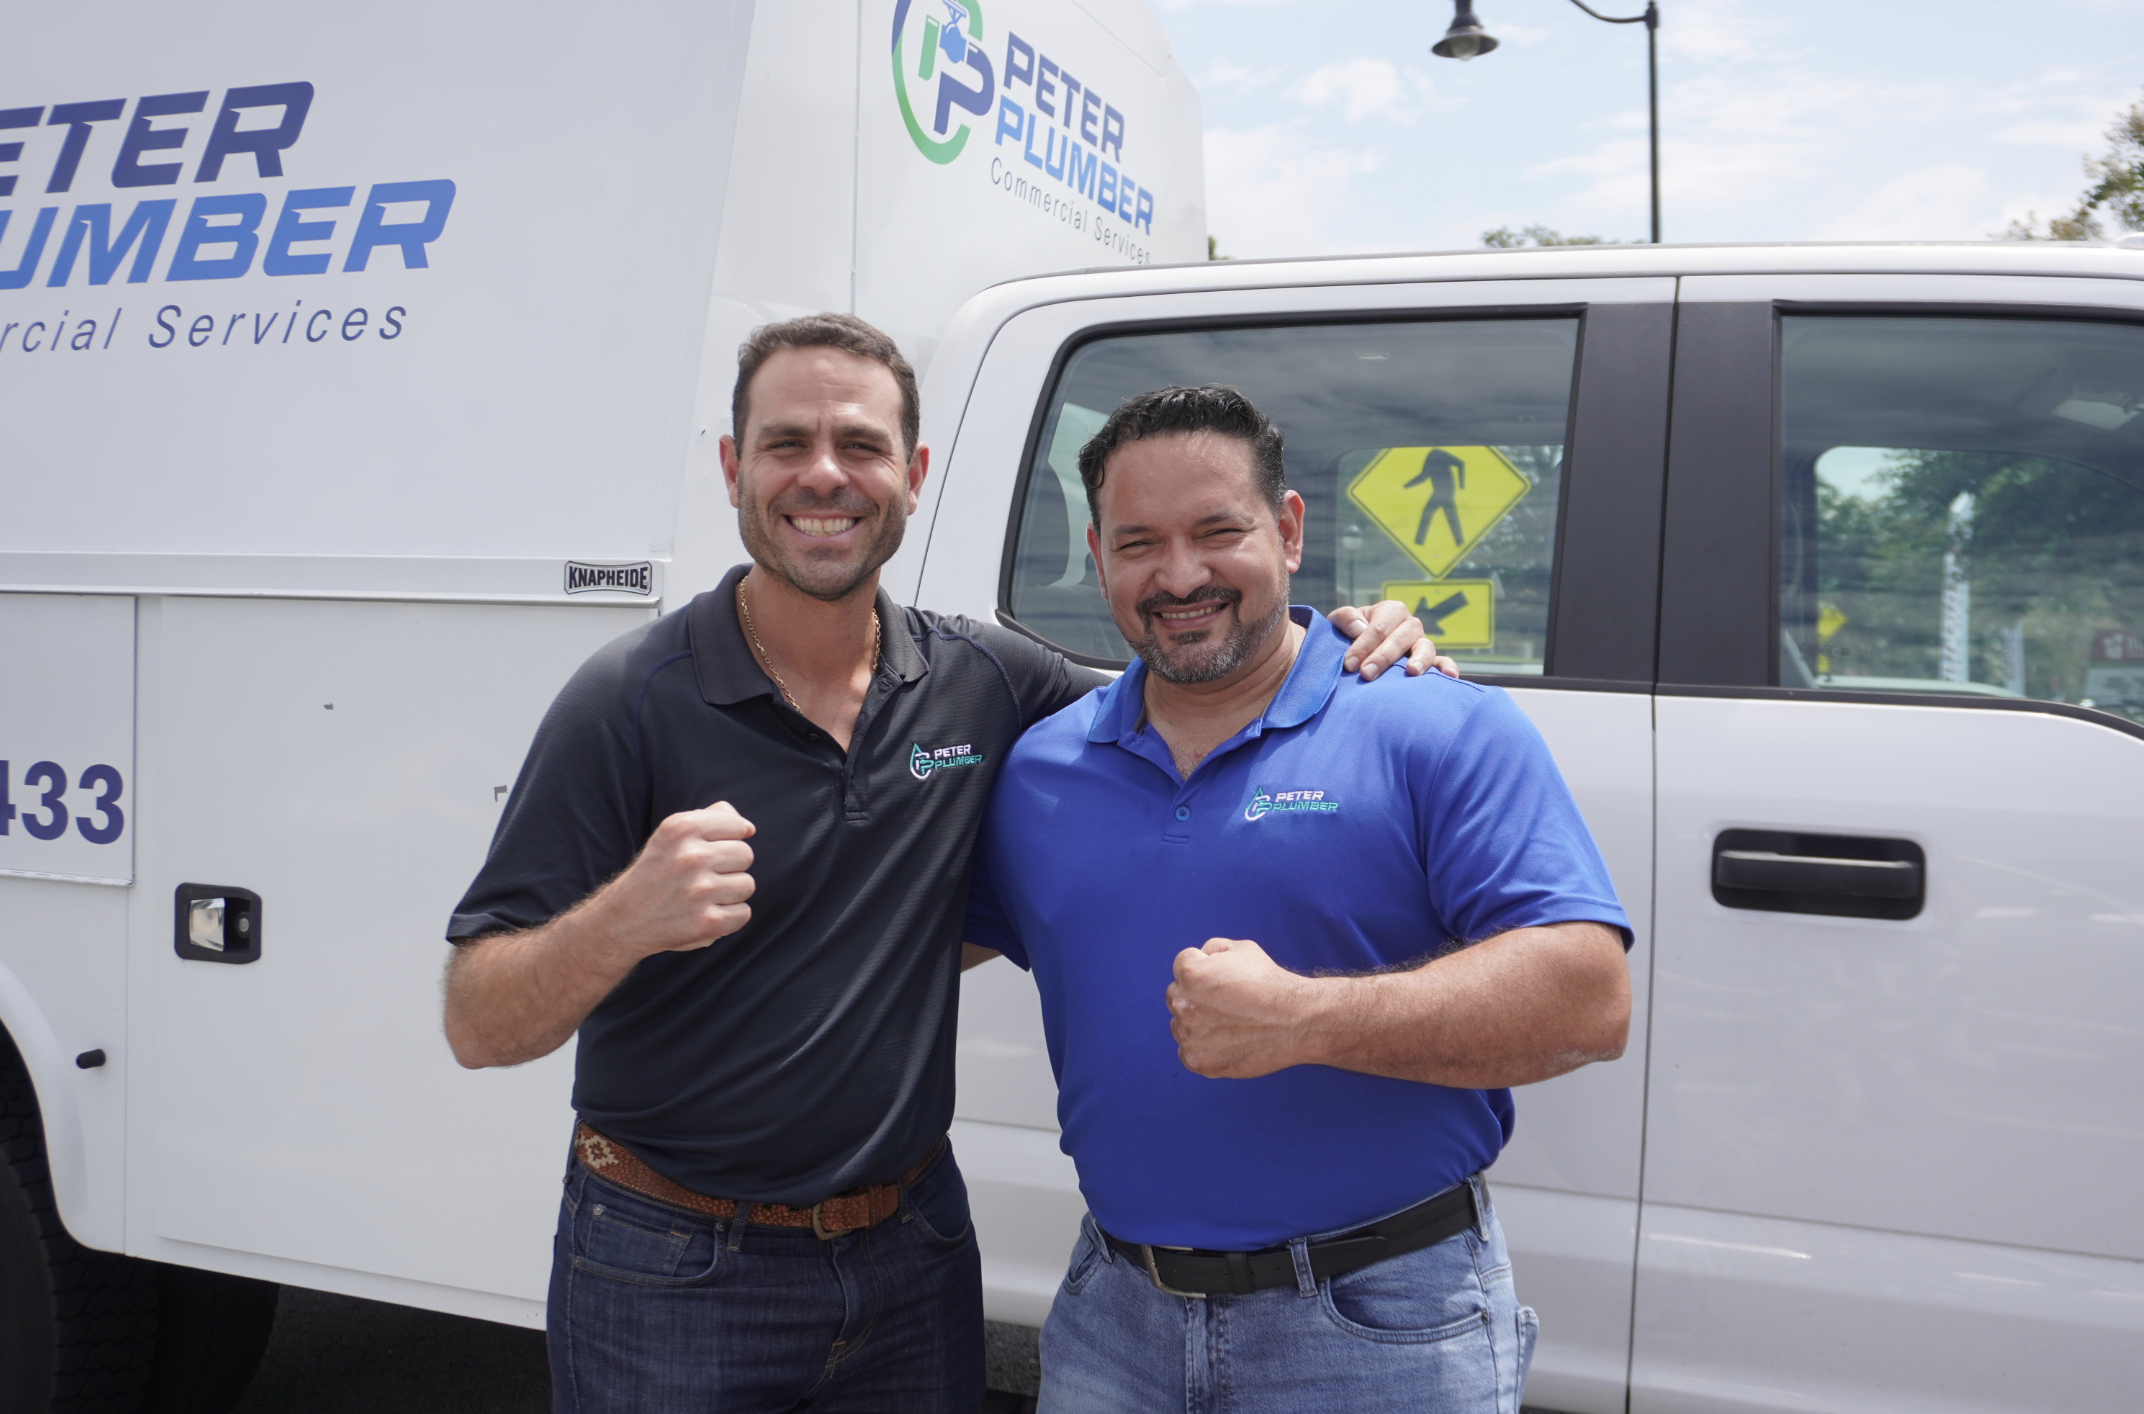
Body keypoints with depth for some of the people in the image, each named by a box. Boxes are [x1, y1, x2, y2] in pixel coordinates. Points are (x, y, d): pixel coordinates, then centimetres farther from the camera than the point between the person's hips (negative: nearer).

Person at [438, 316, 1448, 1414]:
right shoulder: (630, 701, -14)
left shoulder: (982, 682, -2)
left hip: (914, 1248, 4)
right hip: (672, 1275, -3)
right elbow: (478, 1026, -14)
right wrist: (624, 921, -35)